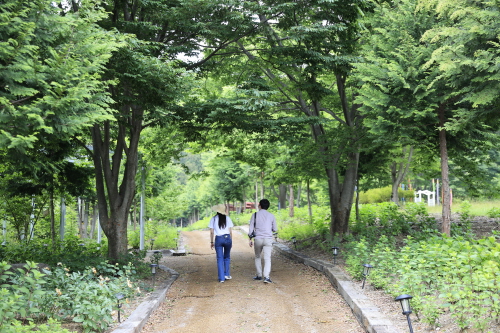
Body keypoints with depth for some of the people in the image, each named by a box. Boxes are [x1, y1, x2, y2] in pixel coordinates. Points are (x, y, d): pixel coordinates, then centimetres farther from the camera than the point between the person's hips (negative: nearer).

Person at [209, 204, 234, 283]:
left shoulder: (213, 219, 2)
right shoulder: (227, 218, 3)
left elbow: (211, 232, 1)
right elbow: (230, 231, 3)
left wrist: (211, 242, 9)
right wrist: (231, 241, 13)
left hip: (218, 239, -1)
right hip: (227, 238, 1)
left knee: (220, 258, 5)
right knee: (227, 257, 18)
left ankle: (221, 278, 3)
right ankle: (227, 274, 14)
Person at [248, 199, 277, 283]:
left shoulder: (255, 215, 2)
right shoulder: (271, 216, 4)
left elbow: (251, 228, 1)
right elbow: (275, 229, 10)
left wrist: (250, 239, 7)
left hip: (258, 239, 0)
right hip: (268, 239, 0)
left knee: (257, 257, 19)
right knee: (267, 258, -4)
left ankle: (259, 275, 20)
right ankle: (266, 276, -19)